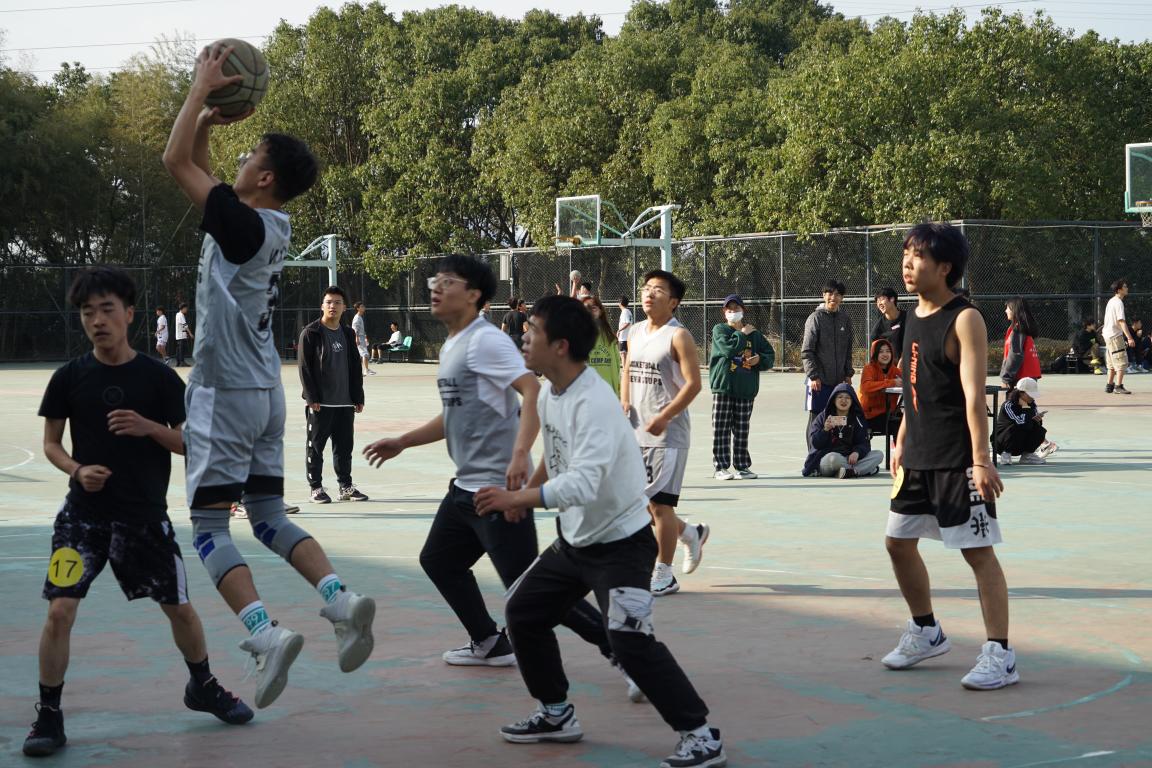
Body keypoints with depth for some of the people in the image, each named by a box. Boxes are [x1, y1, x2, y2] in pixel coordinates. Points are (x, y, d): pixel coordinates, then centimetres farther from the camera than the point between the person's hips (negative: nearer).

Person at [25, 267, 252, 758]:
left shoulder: (159, 378, -4)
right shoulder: (69, 378, -2)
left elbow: (188, 443, -1)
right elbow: (51, 443, 7)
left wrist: (150, 427, -20)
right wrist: (77, 469, -13)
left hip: (145, 515, 0)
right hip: (83, 514, 0)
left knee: (179, 608, 10)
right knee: (59, 611, -12)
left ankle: (203, 688, 36)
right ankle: (49, 717, 2)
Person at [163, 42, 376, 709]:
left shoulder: (244, 225, -17)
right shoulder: (269, 225, 8)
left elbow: (177, 161, -14)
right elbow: (197, 168, 22)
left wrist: (203, 87, -7)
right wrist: (207, 120, 11)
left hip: (227, 395, -9)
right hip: (265, 391, 9)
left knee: (210, 525, -5)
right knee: (269, 515, 14)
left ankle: (266, 633, -18)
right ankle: (341, 600, -3)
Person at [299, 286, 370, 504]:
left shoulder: (348, 334, 12)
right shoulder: (311, 333, -5)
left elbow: (355, 368, 14)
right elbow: (305, 368, -8)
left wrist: (358, 397, 10)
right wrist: (312, 398, -14)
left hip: (345, 403, 5)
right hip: (319, 403, -5)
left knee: (344, 447, 10)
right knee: (315, 446, 2)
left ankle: (345, 486, 19)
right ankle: (316, 488, 10)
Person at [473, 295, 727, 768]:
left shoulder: (593, 402, -28)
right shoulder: (549, 396, -1)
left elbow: (583, 482, -40)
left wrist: (517, 498, -42)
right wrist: (526, 491, 25)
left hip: (621, 542, -9)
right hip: (574, 539, 9)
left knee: (629, 639, -20)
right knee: (523, 611, 14)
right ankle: (557, 715, 29)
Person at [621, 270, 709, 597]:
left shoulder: (678, 336, -10)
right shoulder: (635, 333, 11)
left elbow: (693, 384, -15)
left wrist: (664, 416, -22)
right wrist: (625, 404, 2)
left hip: (667, 433, -8)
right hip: (636, 432, 8)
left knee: (660, 503, -5)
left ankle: (663, 576, 6)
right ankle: (691, 534, 33)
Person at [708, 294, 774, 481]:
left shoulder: (754, 334, 15)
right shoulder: (719, 330, 3)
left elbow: (770, 355, 17)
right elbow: (728, 348, -16)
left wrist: (760, 359, -4)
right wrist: (743, 334, -6)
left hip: (746, 388, 3)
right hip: (723, 387, -3)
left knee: (742, 429, 7)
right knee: (721, 429, -3)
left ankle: (742, 466, 14)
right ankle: (721, 467, 0)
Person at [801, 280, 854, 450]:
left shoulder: (845, 319, 11)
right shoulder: (815, 318, -6)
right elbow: (806, 351, -9)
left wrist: (848, 373, 11)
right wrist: (813, 375, -15)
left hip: (839, 379, 5)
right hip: (819, 380, -5)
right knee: (816, 419, -3)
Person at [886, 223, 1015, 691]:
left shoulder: (964, 320, -14)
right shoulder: (914, 317, 11)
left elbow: (974, 395, -20)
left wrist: (980, 460, -25)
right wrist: (901, 442, 18)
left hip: (956, 460, -9)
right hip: (916, 458, 9)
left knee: (978, 551, -6)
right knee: (898, 542, 15)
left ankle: (1000, 656, -2)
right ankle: (926, 633, 32)